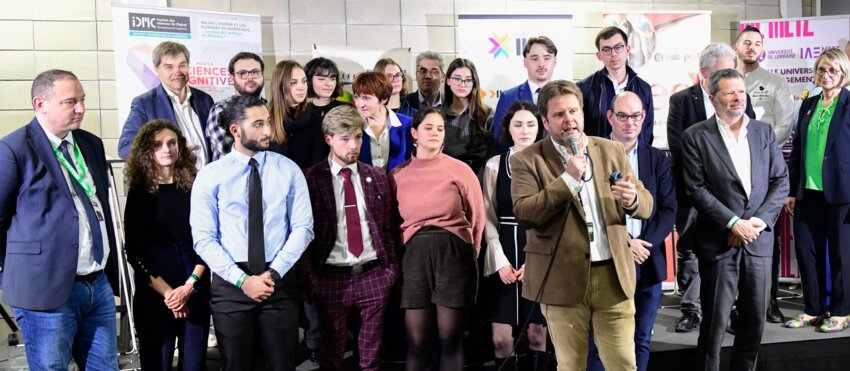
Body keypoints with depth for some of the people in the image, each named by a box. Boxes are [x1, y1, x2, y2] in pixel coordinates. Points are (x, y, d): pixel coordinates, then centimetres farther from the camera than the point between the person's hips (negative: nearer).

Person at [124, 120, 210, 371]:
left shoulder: (194, 187, 3)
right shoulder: (139, 192, 1)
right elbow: (134, 252, -2)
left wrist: (189, 285, -9)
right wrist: (166, 292, -10)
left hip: (196, 291, 1)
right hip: (154, 294, -1)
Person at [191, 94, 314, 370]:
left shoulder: (288, 170, 1)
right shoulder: (210, 176, -2)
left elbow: (303, 228, -3)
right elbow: (204, 239, -6)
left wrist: (274, 273, -13)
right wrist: (242, 280, -14)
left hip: (280, 281, 1)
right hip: (230, 283, 0)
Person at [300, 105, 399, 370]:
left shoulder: (377, 177, 7)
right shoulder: (311, 179, -4)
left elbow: (387, 227, 10)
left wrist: (391, 268, 5)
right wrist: (309, 277, -7)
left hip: (374, 274, 2)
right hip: (331, 278, -2)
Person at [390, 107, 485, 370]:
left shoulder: (460, 170, 2)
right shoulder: (398, 175, 6)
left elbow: (476, 217, 7)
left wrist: (468, 253, 11)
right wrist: (408, 249, 10)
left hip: (454, 254, -1)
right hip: (414, 257, 1)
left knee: (450, 340, 4)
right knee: (417, 341, 2)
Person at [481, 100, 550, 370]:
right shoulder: (494, 165, 7)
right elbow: (488, 217, 4)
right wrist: (500, 260, -6)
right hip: (504, 254, 1)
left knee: (537, 335, 3)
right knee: (501, 339, -2)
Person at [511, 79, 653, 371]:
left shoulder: (612, 151, 8)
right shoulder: (527, 160, -4)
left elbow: (646, 205, 7)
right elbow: (524, 214, -15)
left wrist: (633, 199, -17)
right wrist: (567, 179, -20)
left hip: (613, 276, 3)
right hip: (562, 279, -2)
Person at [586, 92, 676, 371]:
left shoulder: (657, 159, 10)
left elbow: (668, 209, 4)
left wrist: (645, 244, -10)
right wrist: (625, 243, -15)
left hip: (648, 263, 4)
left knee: (641, 341, 12)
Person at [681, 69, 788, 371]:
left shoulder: (764, 132, 10)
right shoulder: (696, 136, -3)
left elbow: (781, 181, 7)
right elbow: (696, 188, -9)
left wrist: (760, 220, -7)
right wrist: (734, 223, -14)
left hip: (758, 240, 4)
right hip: (718, 242, -4)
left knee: (755, 317, 10)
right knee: (715, 320, 2)